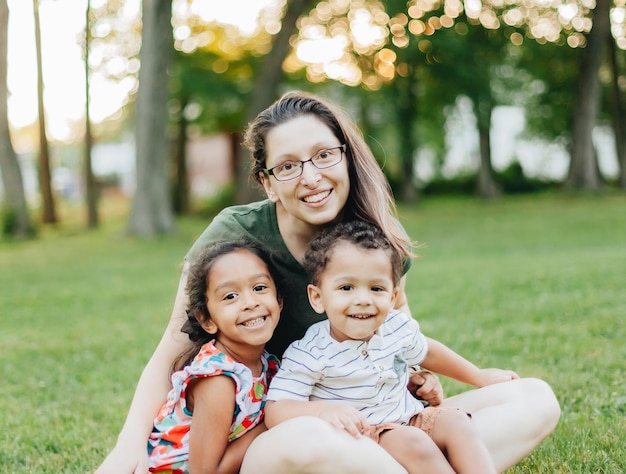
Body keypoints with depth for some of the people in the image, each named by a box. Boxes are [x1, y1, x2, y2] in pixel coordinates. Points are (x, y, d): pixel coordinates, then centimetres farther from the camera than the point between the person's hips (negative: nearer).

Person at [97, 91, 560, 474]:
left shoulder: (377, 237, 0)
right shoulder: (235, 235, -12)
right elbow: (173, 351, -7)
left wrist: (419, 373, -9)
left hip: (370, 429, 5)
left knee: (535, 399, -9)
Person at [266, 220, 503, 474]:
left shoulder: (399, 327, 1)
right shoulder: (309, 355, -17)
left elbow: (427, 353, 23)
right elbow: (275, 412, -22)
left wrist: (479, 376, 33)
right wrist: (324, 409, -41)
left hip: (408, 419, 7)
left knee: (455, 421, -13)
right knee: (410, 441, -30)